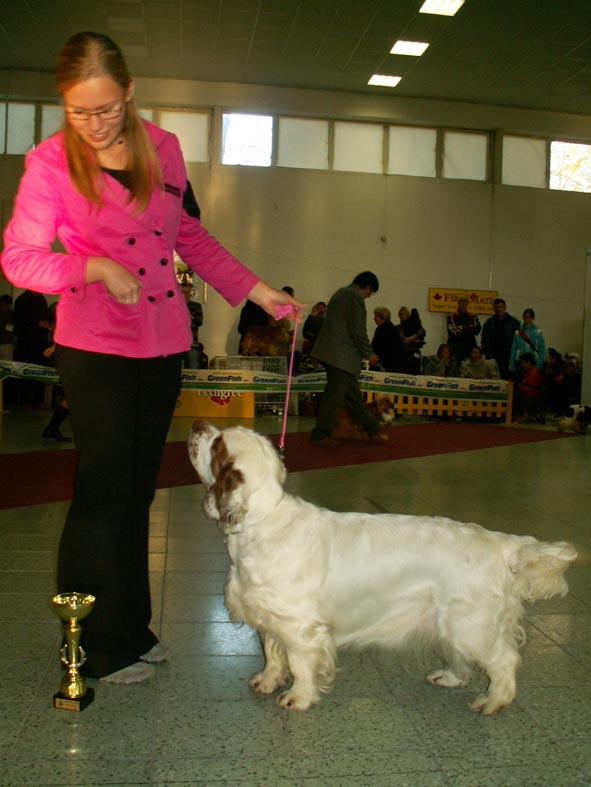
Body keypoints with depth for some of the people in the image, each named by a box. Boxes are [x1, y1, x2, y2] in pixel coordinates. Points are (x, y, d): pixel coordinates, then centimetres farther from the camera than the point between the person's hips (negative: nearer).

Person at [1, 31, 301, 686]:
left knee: (137, 490, 12)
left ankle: (131, 628, 28)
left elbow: (190, 238, 15)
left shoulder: (162, 148, 5)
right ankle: (95, 649, 15)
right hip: (95, 346, -4)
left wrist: (255, 291, 10)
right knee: (103, 492, -1)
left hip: (163, 343, 5)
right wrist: (96, 267, -21)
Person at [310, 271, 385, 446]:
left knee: (352, 394, 13)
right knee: (334, 394, -5)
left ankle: (372, 429, 22)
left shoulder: (341, 293, 21)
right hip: (341, 355, -11)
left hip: (331, 351, 11)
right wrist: (368, 353, -4)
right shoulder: (355, 297, -11)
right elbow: (358, 330, -15)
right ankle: (320, 435, 0)